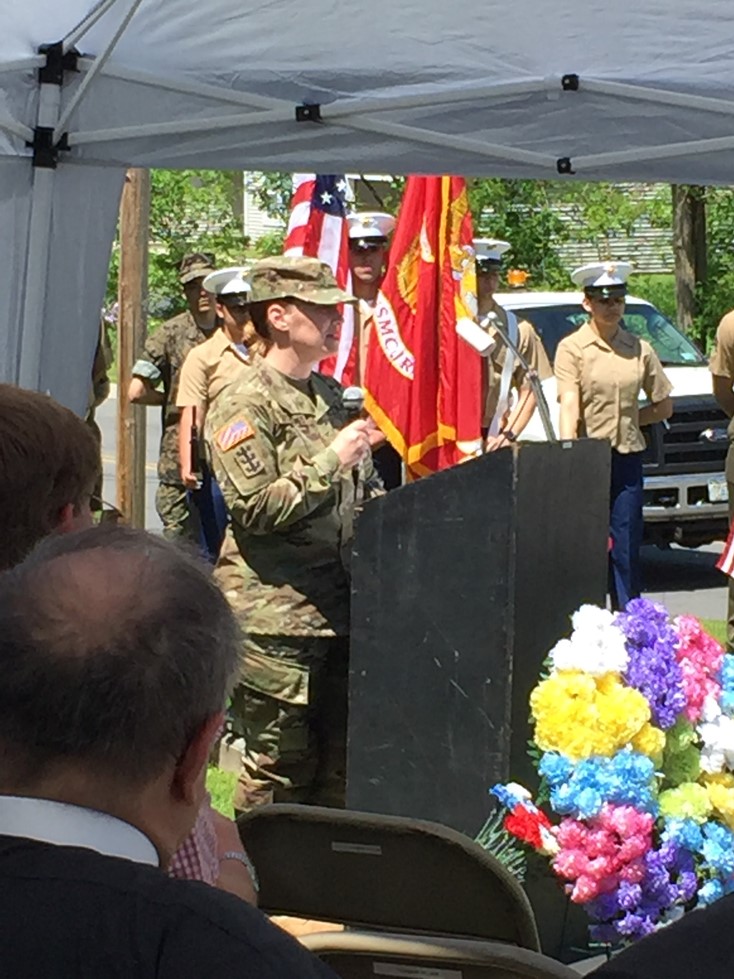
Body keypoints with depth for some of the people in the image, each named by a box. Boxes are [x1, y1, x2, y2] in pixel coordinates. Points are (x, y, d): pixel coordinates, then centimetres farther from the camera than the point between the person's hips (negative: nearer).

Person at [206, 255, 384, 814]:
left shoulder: (330, 395, 17)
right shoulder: (246, 405, -10)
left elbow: (365, 492, 28)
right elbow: (255, 508, -18)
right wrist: (331, 461, -17)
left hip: (337, 608, 8)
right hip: (276, 616, -8)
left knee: (339, 766, 11)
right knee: (280, 769, -3)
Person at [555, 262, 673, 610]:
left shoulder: (640, 349, 10)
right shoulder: (571, 348, -1)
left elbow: (664, 407, 17)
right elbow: (569, 406, -12)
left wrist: (625, 420, 6)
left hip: (628, 459, 3)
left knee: (626, 548, 2)